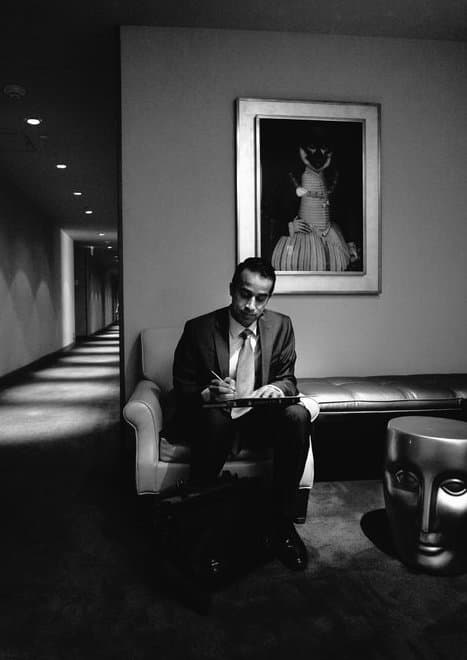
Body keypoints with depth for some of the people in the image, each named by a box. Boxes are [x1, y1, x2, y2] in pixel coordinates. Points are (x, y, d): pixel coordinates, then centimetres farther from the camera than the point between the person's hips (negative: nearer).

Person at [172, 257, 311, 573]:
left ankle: (283, 524, -14)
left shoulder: (281, 326, 2)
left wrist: (276, 388, -18)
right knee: (216, 418, -37)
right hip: (214, 419, -2)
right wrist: (208, 394, -27)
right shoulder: (199, 329, -7)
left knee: (298, 415, -28)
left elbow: (288, 378, 7)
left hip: (260, 417, 3)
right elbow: (182, 390, -4)